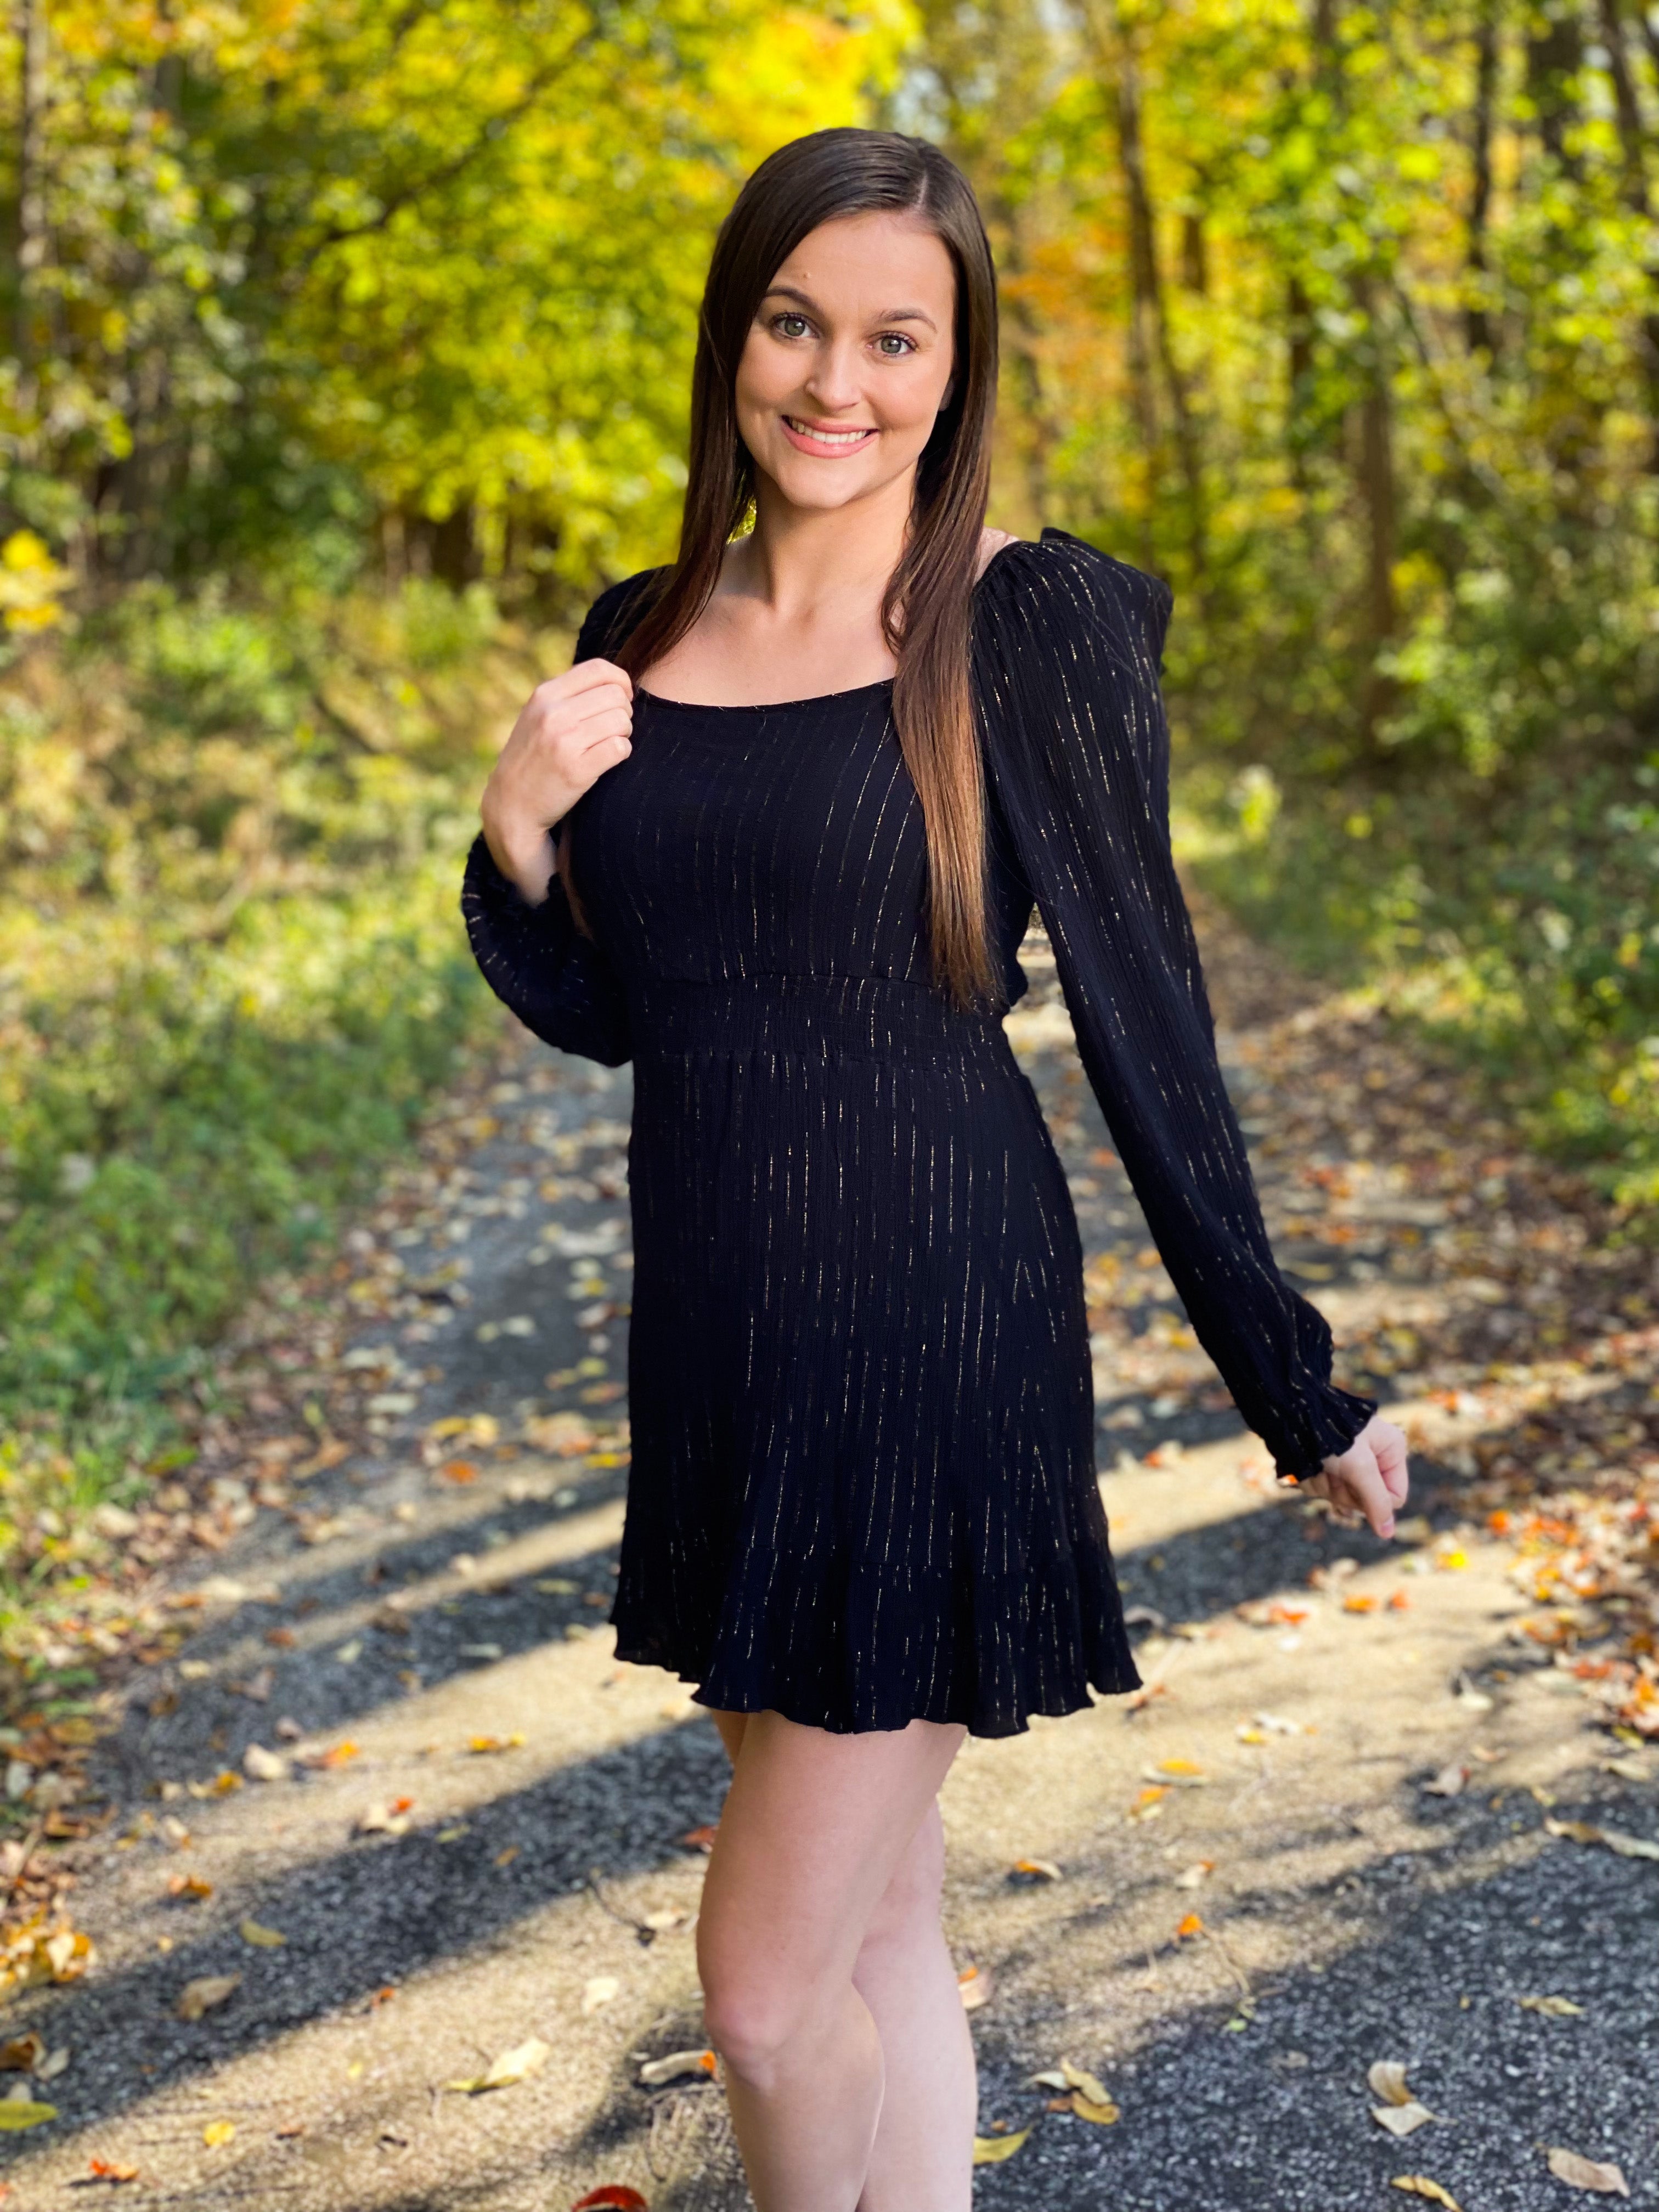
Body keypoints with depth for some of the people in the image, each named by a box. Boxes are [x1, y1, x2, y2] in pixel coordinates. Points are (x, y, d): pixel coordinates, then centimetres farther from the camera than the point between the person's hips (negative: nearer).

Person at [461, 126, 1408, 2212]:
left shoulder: (1029, 625, -9)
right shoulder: (642, 635, 8)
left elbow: (1147, 1024, -6)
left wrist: (1294, 1387, -2)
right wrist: (516, 839, -6)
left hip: (932, 1338, -6)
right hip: (716, 1340, 6)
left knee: (769, 1989, 0)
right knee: (877, 1931, 18)